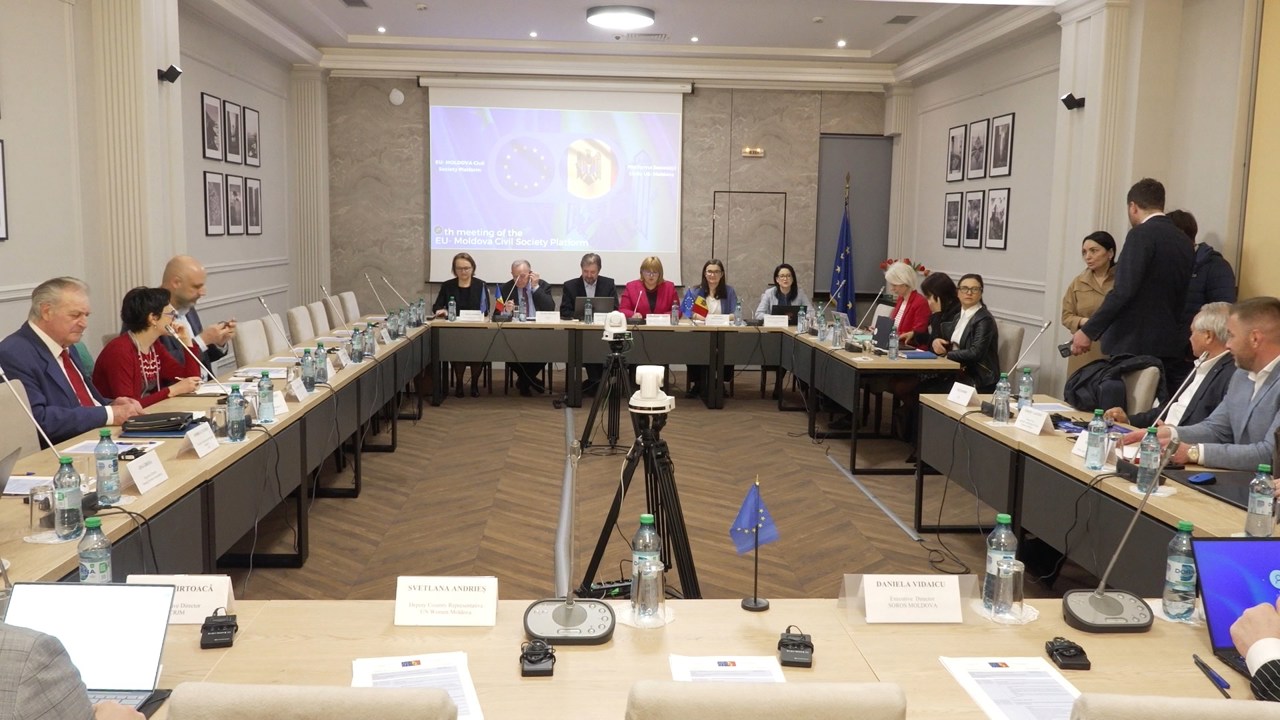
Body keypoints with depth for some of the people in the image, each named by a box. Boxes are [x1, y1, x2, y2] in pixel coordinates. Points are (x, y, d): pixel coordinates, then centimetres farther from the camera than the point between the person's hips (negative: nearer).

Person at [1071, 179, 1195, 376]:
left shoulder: (1141, 235, -10)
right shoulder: (1184, 241, 12)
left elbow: (1124, 291, -19)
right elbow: (1181, 297, 16)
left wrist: (1088, 331, -17)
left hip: (1134, 345, -7)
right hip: (1168, 345, 7)